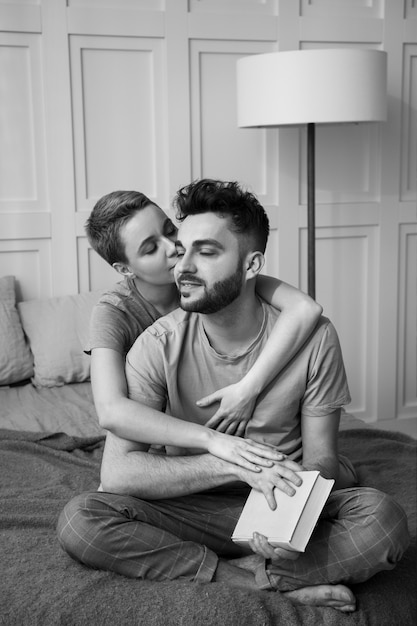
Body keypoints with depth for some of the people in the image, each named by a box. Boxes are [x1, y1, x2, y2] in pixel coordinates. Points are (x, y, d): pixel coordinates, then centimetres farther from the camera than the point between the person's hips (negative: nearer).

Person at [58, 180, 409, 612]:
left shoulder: (312, 337, -10)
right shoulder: (159, 345, -11)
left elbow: (321, 457, -3)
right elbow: (116, 471, -18)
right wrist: (237, 463, -27)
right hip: (192, 510, 1)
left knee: (384, 519, -28)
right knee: (79, 519, -26)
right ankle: (282, 587, -20)